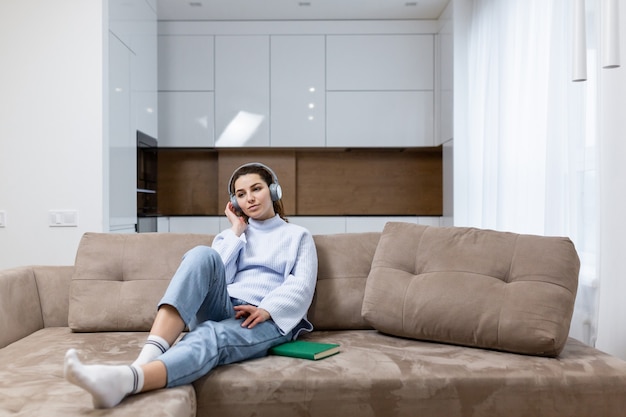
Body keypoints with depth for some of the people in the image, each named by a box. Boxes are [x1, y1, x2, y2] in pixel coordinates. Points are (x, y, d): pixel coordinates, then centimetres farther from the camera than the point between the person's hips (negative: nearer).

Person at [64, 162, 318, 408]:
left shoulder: (299, 237, 19)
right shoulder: (230, 235, 27)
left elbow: (301, 287, 1)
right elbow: (214, 277, 8)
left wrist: (266, 310, -17)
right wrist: (237, 231, 8)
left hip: (271, 321, -2)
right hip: (225, 310, 3)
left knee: (213, 335, -38)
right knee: (203, 254, -29)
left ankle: (126, 379, -66)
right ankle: (146, 359, -48)